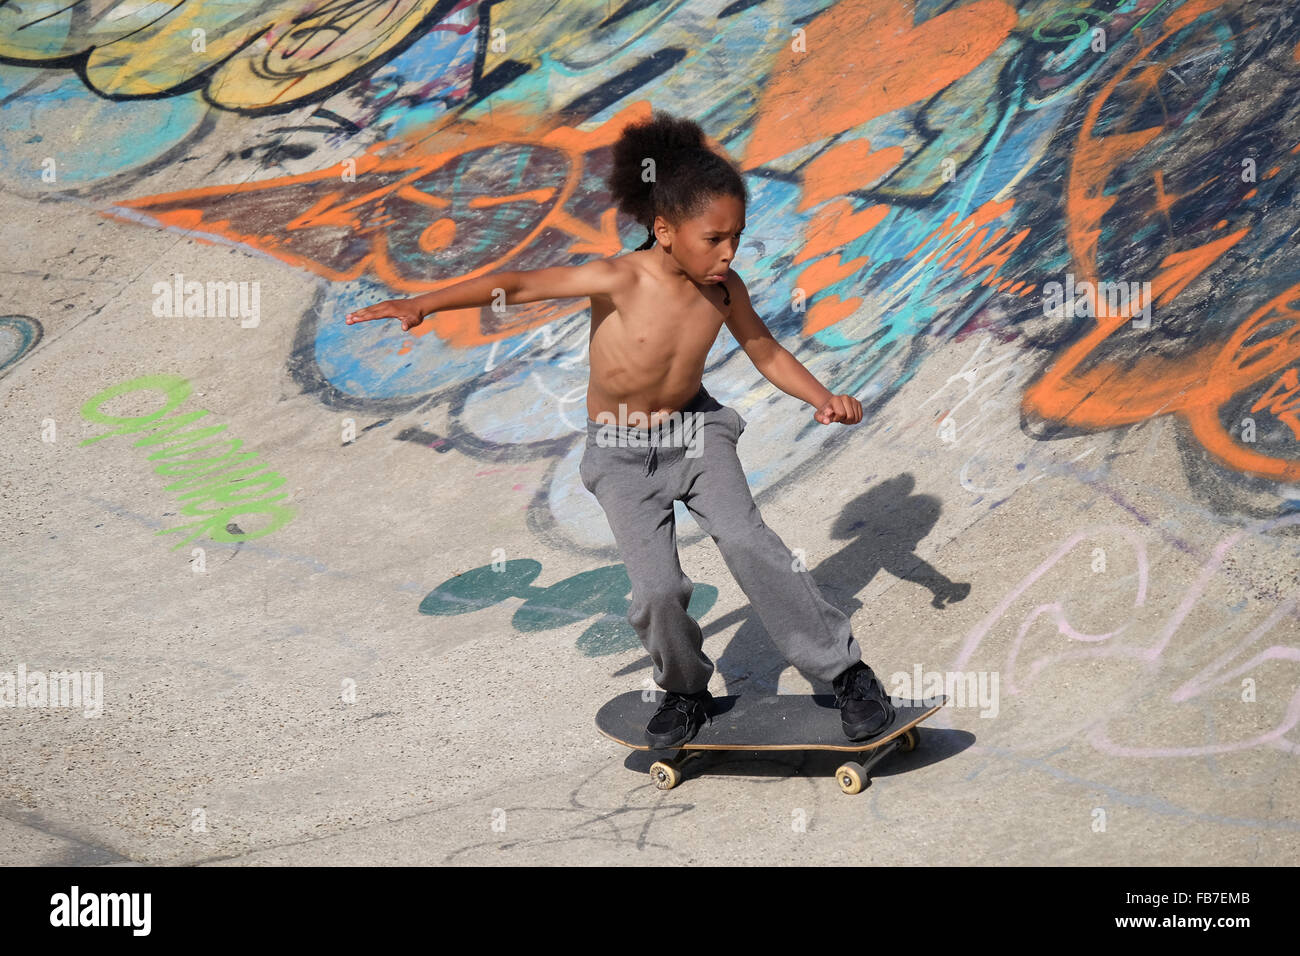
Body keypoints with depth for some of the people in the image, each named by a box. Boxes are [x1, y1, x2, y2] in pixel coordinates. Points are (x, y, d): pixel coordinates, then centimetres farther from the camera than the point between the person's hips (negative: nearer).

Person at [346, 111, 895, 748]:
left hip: (696, 430, 2)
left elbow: (765, 352, 4)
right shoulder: (619, 281, -26)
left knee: (743, 538, -21)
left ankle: (844, 670, -9)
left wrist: (823, 398, -12)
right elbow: (515, 285, -31)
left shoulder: (723, 288, -13)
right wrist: (420, 304, -40)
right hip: (623, 455, -2)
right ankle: (685, 691, 17)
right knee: (657, 588, -14)